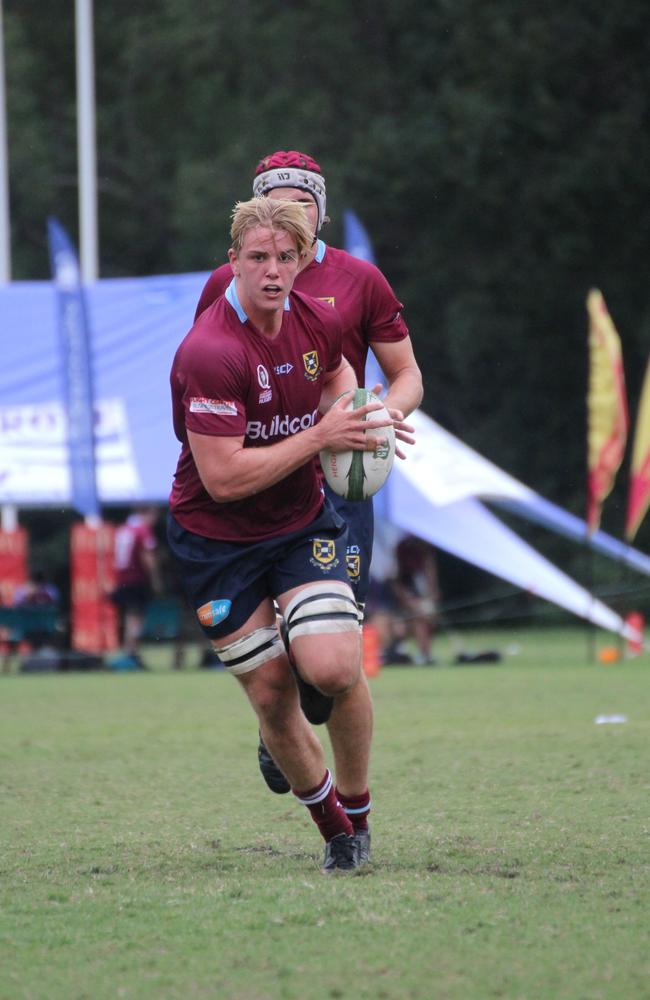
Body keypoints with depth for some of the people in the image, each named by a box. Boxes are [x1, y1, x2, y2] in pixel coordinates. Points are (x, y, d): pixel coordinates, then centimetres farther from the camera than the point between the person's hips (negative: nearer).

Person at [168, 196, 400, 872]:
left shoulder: (318, 321, -4)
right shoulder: (211, 352, -25)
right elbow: (223, 478, -27)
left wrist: (351, 417, 1)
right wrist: (319, 437, -24)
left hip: (303, 524, 4)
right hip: (216, 538, -3)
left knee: (333, 667, -17)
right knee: (271, 695, -1)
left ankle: (355, 810, 6)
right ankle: (331, 827, 22)